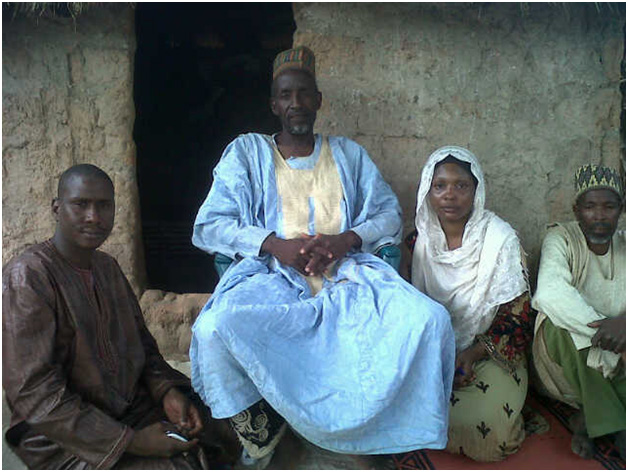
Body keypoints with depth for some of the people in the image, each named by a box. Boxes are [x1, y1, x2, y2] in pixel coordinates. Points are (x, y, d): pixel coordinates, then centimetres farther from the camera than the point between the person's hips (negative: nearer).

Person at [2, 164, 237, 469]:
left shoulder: (107, 266, 9)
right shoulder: (27, 276, -16)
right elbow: (35, 394, -20)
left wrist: (167, 392, -7)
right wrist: (130, 441, -22)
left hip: (132, 407, 7)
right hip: (66, 440, -7)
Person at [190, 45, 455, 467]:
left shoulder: (348, 153, 21)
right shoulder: (247, 152, 13)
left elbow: (390, 214, 16)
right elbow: (209, 227, 4)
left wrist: (345, 240, -7)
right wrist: (276, 245, -13)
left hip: (347, 275, 2)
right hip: (274, 275, -1)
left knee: (430, 319, -25)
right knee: (214, 328, -33)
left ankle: (399, 434, 0)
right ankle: (260, 444, -5)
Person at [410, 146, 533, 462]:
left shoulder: (501, 238, -10)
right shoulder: (420, 238, 1)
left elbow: (516, 318, -7)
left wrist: (473, 353, -20)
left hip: (487, 352, -2)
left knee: (490, 428, -26)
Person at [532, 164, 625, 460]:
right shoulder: (560, 238, -8)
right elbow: (551, 293, -28)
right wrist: (602, 329, -39)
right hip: (563, 348, -3)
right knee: (560, 324, -35)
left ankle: (586, 418, -12)